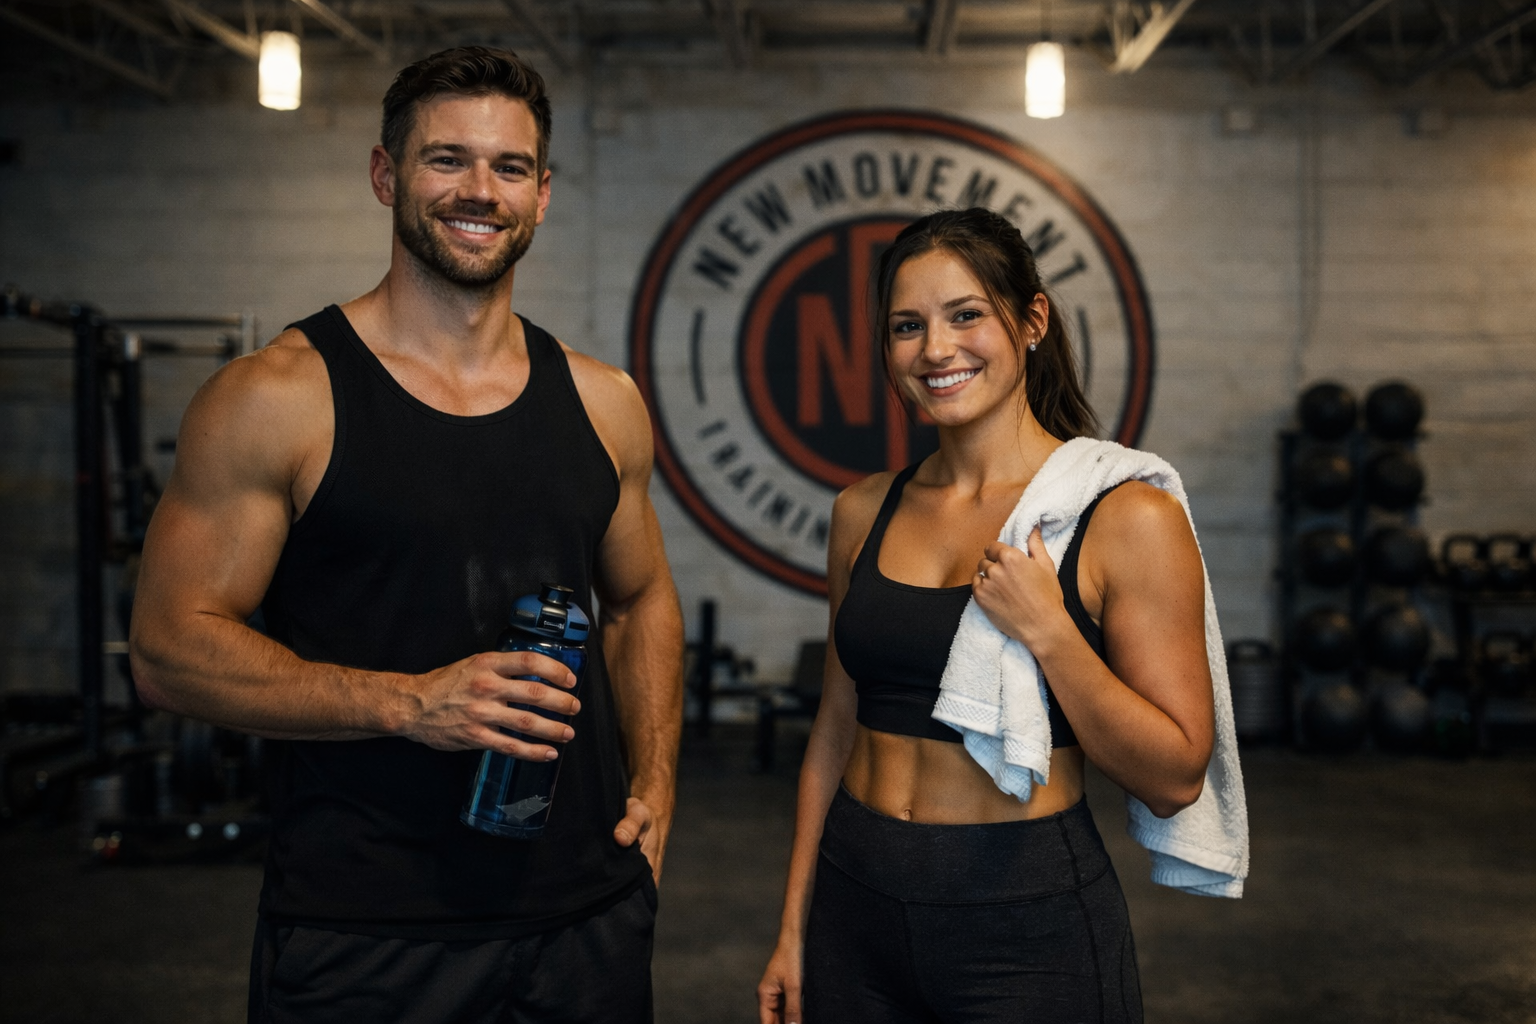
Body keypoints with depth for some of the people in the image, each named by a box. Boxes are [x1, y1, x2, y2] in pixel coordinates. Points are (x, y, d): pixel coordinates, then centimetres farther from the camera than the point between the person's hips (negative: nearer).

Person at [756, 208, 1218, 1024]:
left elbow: (1175, 779, -11)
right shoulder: (864, 513, 4)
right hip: (856, 909, 4)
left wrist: (1047, 633, -21)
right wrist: (794, 929, 12)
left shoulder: (1127, 519, -10)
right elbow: (837, 726, 11)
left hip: (1029, 924, -4)